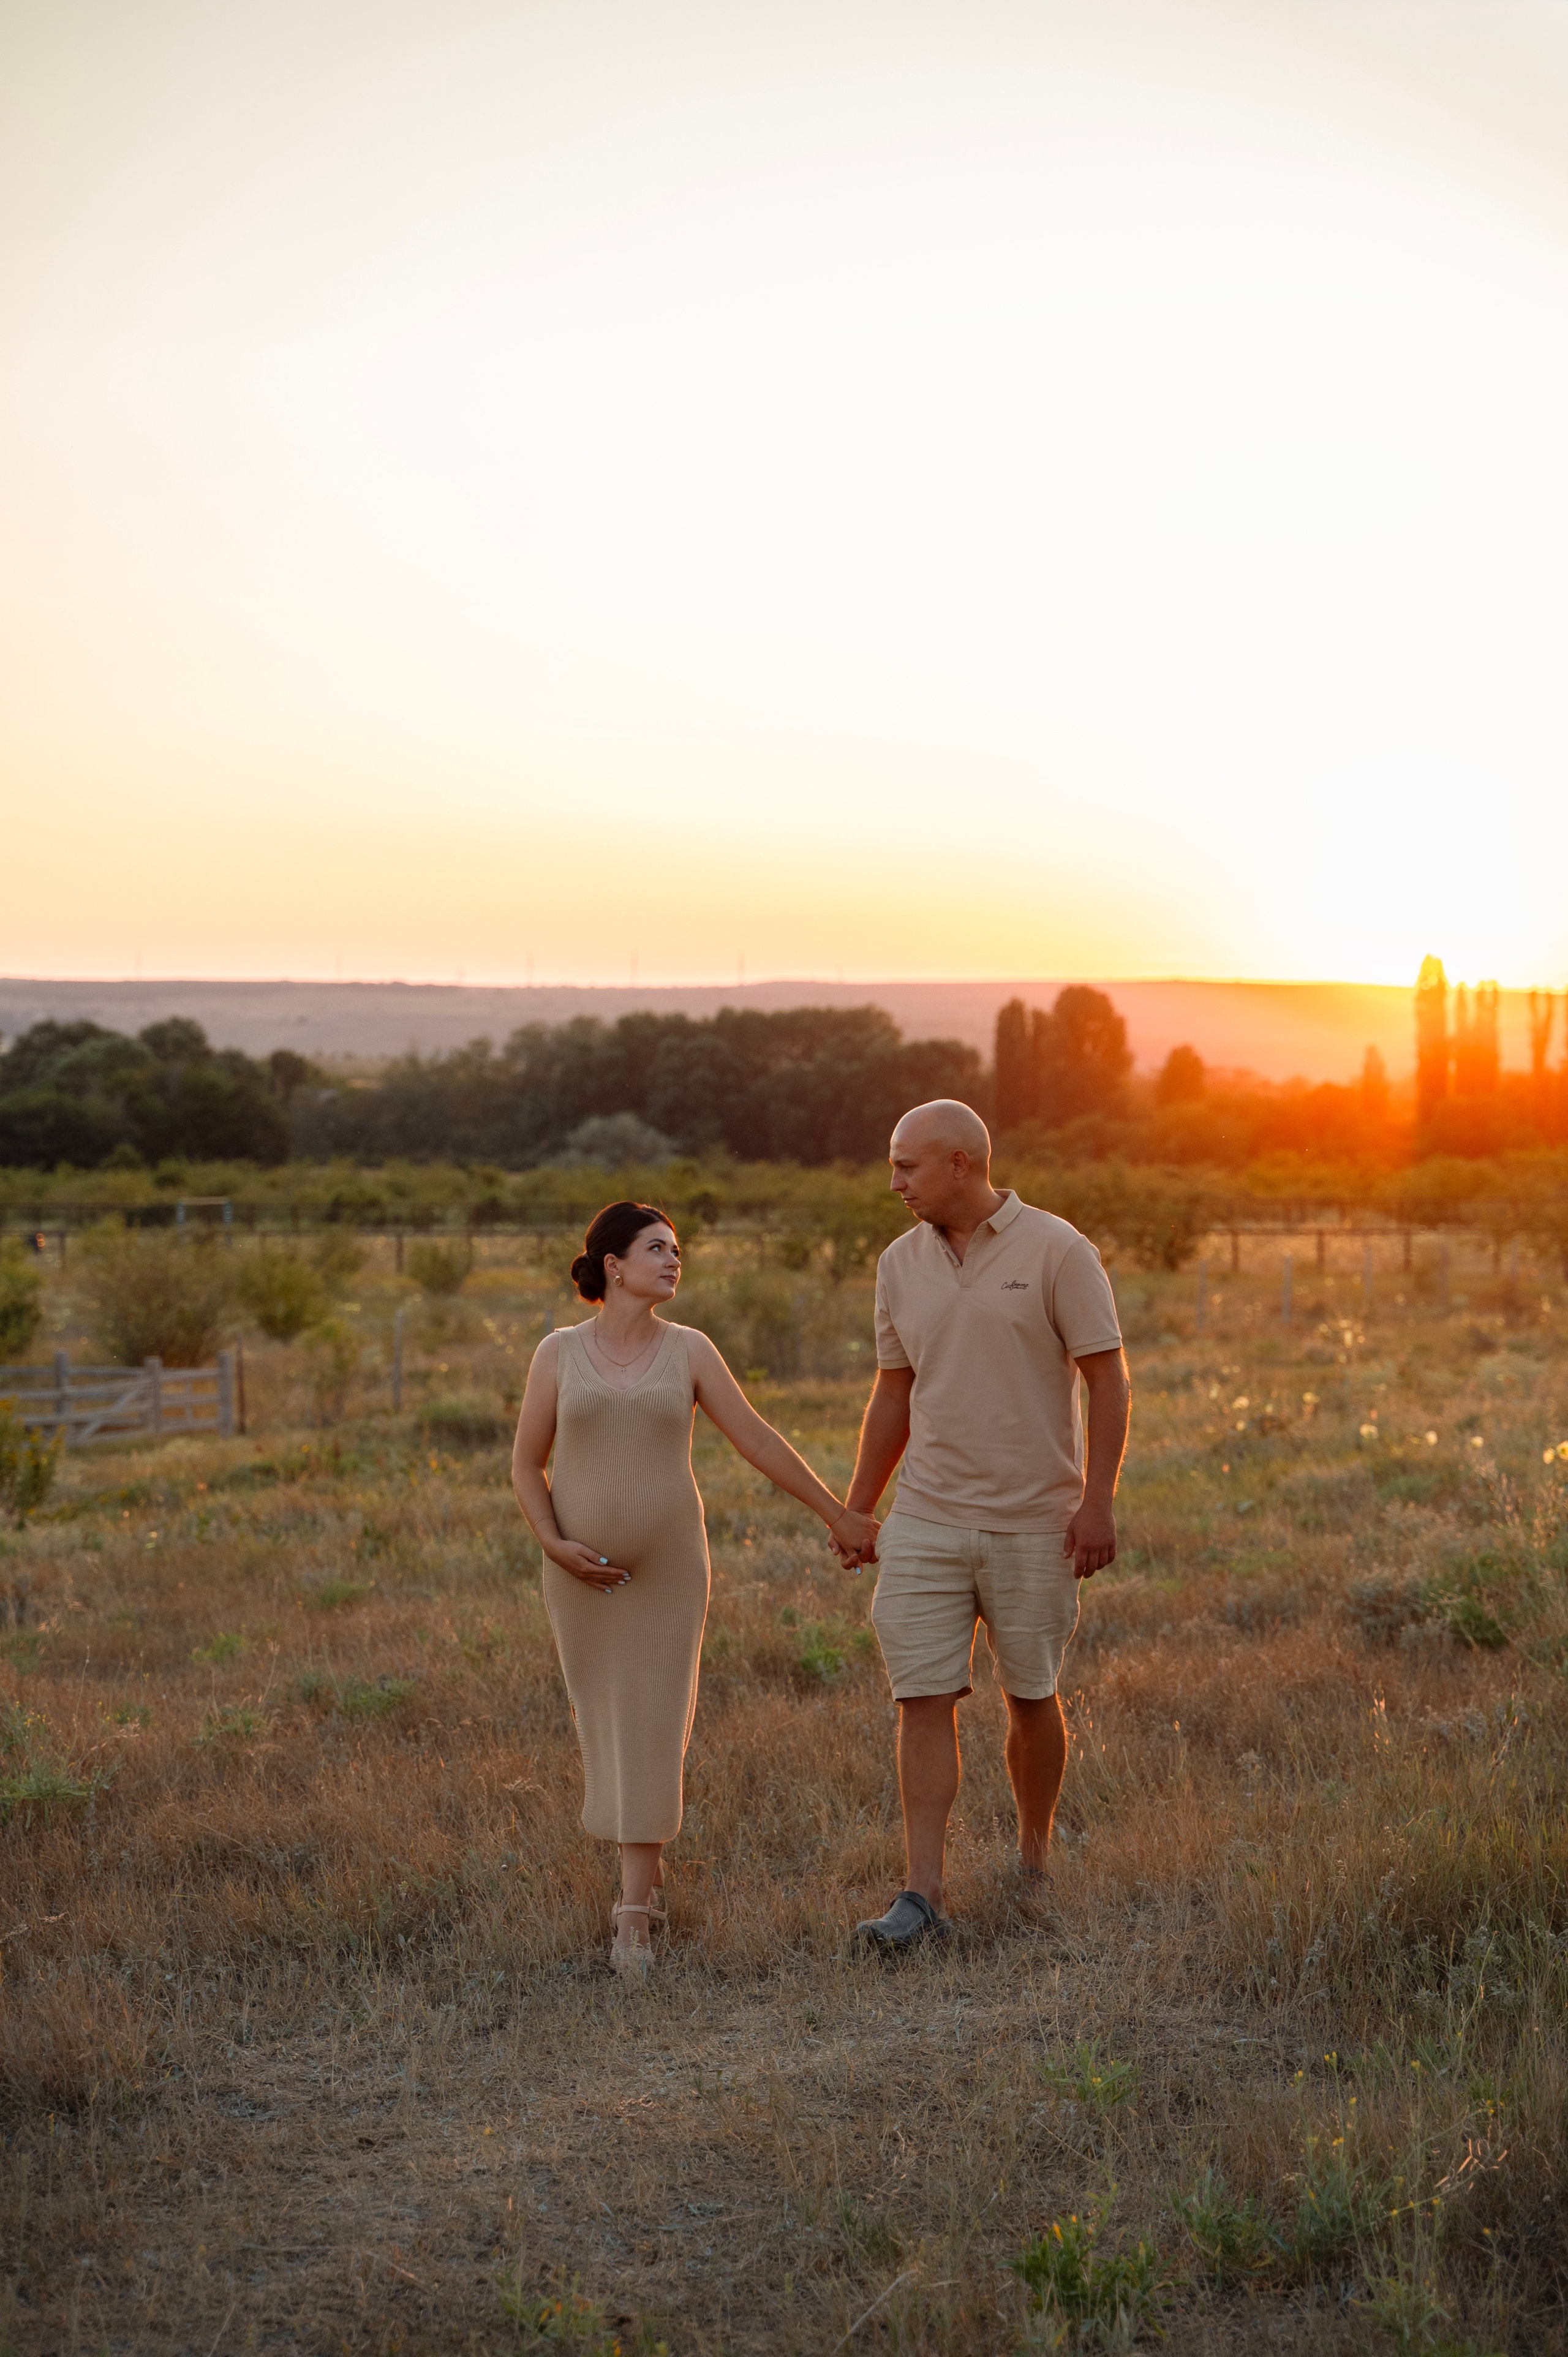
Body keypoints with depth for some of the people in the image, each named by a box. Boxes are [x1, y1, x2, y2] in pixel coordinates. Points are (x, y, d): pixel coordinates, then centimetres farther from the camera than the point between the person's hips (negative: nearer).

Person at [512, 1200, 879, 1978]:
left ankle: (634, 1918, -5)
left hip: (666, 1569, -1)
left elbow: (759, 1442, 3)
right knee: (607, 1727, 10)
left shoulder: (688, 1351, 0)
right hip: (583, 1572, 1)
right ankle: (648, 1871, 33)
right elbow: (526, 1463, 3)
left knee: (652, 1730, -7)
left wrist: (839, 1517, 4)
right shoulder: (559, 1353, -1)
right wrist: (553, 1543, -13)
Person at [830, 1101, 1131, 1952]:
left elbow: (1109, 1379, -7)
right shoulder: (902, 1263, 7)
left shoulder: (1057, 1251, -8)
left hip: (1033, 1523, -3)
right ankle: (921, 1896, -5)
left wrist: (1098, 1500, -14)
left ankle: (1033, 1868, 27)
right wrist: (856, 1507, 13)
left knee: (1031, 1699, 9)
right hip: (926, 1522, 3)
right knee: (924, 1700, -5)